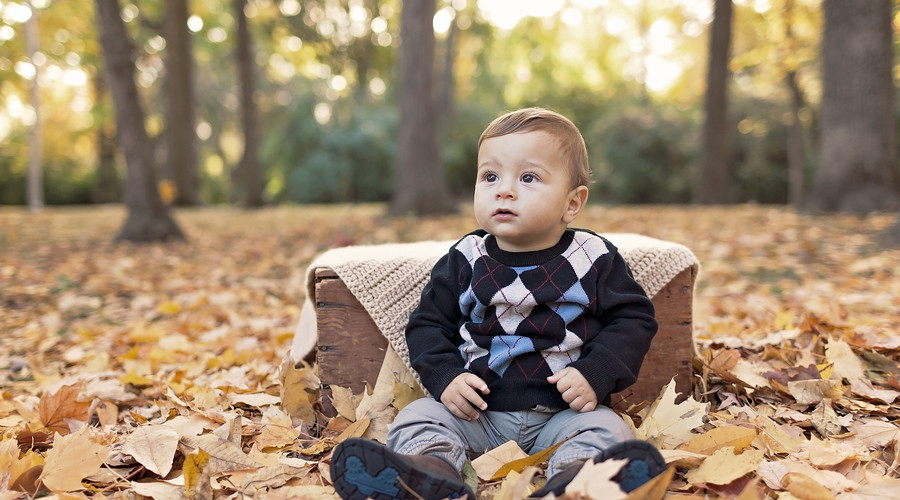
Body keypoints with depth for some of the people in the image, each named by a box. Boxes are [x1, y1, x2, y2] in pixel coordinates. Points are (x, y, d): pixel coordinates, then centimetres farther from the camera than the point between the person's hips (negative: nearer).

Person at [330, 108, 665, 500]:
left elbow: (634, 319, 3)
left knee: (605, 429, -27)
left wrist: (596, 375, -13)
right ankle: (430, 467, -47)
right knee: (418, 417, -18)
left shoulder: (595, 259, 0)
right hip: (476, 411, 2)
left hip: (563, 411, -1)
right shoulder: (465, 260, 5)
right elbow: (428, 324, 10)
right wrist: (444, 376, -9)